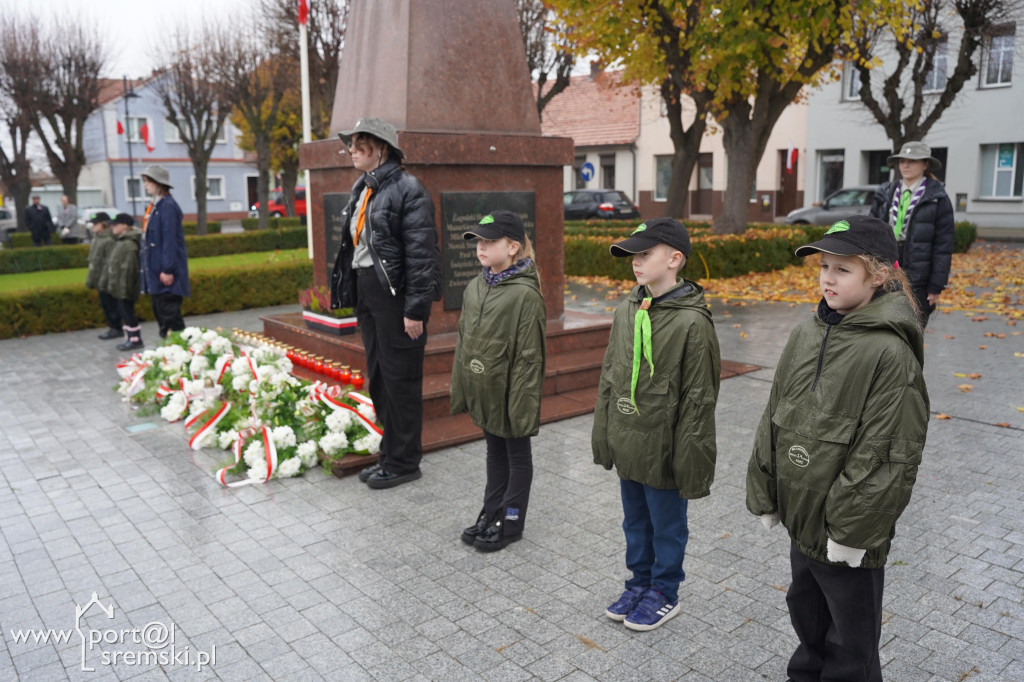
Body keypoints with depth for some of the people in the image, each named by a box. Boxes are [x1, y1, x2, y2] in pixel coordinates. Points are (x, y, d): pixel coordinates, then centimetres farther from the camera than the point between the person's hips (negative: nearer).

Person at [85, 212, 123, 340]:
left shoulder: (109, 240, -19)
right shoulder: (98, 238, 13)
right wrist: (91, 279, 19)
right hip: (100, 281, 10)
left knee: (110, 304, -2)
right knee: (105, 304, 15)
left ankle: (116, 328, 7)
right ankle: (112, 327, 24)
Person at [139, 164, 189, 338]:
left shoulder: (167, 206, -15)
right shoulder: (154, 206, 14)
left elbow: (170, 240, -19)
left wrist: (168, 270, -21)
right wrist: (143, 263, 20)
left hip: (165, 273, -10)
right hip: (155, 272, 10)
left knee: (170, 315, -5)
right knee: (160, 313, 14)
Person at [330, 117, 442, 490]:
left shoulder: (407, 189, -12)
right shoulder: (361, 189, 15)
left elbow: (420, 252, -16)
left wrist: (415, 310, -19)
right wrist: (349, 290, 16)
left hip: (395, 292, -9)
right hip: (365, 290, 9)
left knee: (400, 379, 0)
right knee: (377, 377, 14)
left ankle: (404, 462, 13)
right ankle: (390, 454, 27)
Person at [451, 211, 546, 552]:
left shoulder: (525, 294, -19)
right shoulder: (474, 288, 3)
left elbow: (529, 357, -19)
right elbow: (463, 342, 10)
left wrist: (522, 405, -19)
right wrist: (459, 390, 10)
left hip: (509, 394, -7)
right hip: (483, 393, 7)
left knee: (517, 455, 12)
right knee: (494, 452, 22)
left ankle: (511, 521, 26)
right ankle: (491, 513, 36)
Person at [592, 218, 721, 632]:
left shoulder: (692, 322, -19)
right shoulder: (626, 311, 2)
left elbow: (698, 400, -16)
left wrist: (690, 460, -15)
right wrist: (603, 436, 10)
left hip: (663, 450, -6)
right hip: (627, 446, 7)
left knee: (666, 526, 14)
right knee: (635, 523, 22)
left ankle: (664, 593, 33)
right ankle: (639, 583, 42)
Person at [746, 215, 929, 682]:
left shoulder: (890, 353, -20)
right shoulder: (806, 334, 1)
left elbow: (888, 451, -19)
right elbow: (774, 418, 6)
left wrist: (854, 529, -16)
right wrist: (766, 494, 8)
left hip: (848, 529, -7)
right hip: (800, 516, 7)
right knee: (806, 615, 27)